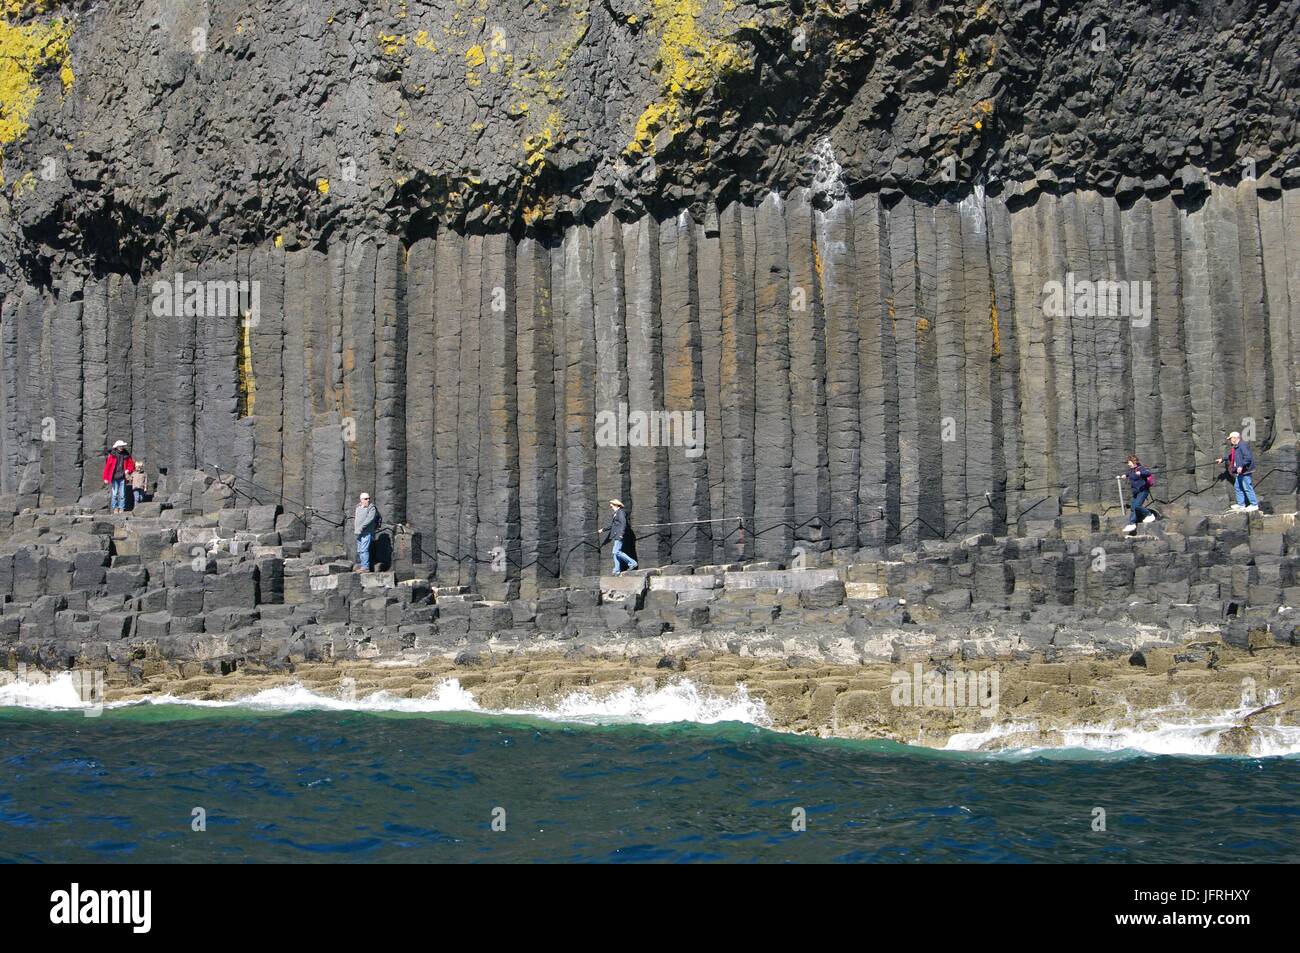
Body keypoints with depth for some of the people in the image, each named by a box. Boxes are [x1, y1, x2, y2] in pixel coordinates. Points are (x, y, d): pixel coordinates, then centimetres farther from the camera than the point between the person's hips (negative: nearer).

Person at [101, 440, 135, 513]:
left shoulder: (126, 455, 7)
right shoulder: (112, 455, -2)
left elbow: (131, 465, 17)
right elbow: (107, 467, -1)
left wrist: (128, 470, -5)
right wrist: (106, 478, -4)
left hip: (122, 478, 2)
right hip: (114, 478, -2)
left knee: (122, 494, 3)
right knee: (114, 494, -1)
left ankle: (121, 508, 10)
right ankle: (115, 508, 8)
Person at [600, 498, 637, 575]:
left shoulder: (621, 512, -8)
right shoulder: (615, 513, 21)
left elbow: (623, 523, -18)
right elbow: (612, 525, 31)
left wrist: (621, 533, -26)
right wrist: (603, 530, 39)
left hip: (619, 535, -10)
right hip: (616, 536, 10)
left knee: (617, 552, -17)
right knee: (615, 553, 5)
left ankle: (632, 563, -11)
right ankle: (617, 571, 4)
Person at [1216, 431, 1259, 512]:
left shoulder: (1242, 445, -18)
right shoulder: (1236, 447, 15)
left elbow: (1248, 457, -25)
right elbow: (1231, 457, 32)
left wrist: (1241, 466, -27)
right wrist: (1222, 459, 35)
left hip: (1245, 471, -11)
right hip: (1240, 472, 11)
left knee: (1247, 488, -6)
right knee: (1237, 487, 16)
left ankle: (1254, 505, 1)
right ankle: (1241, 504, 23)